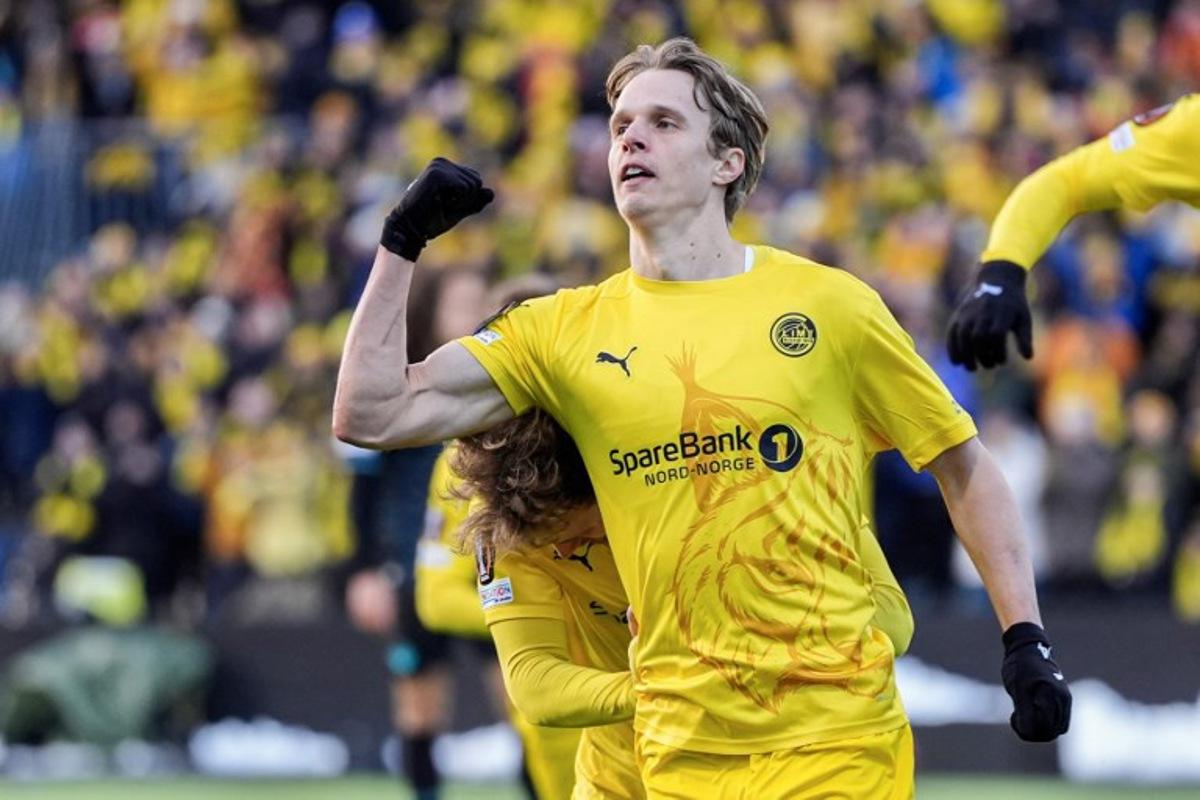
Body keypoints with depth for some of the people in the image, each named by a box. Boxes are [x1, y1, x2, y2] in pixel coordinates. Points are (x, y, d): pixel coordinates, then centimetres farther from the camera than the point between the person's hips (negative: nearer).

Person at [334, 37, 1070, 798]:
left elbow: (963, 466, 8)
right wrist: (403, 242, 0)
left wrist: (1026, 637, 0)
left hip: (838, 735, -2)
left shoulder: (826, 304, 1)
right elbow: (372, 415, 3)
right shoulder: (564, 331, 6)